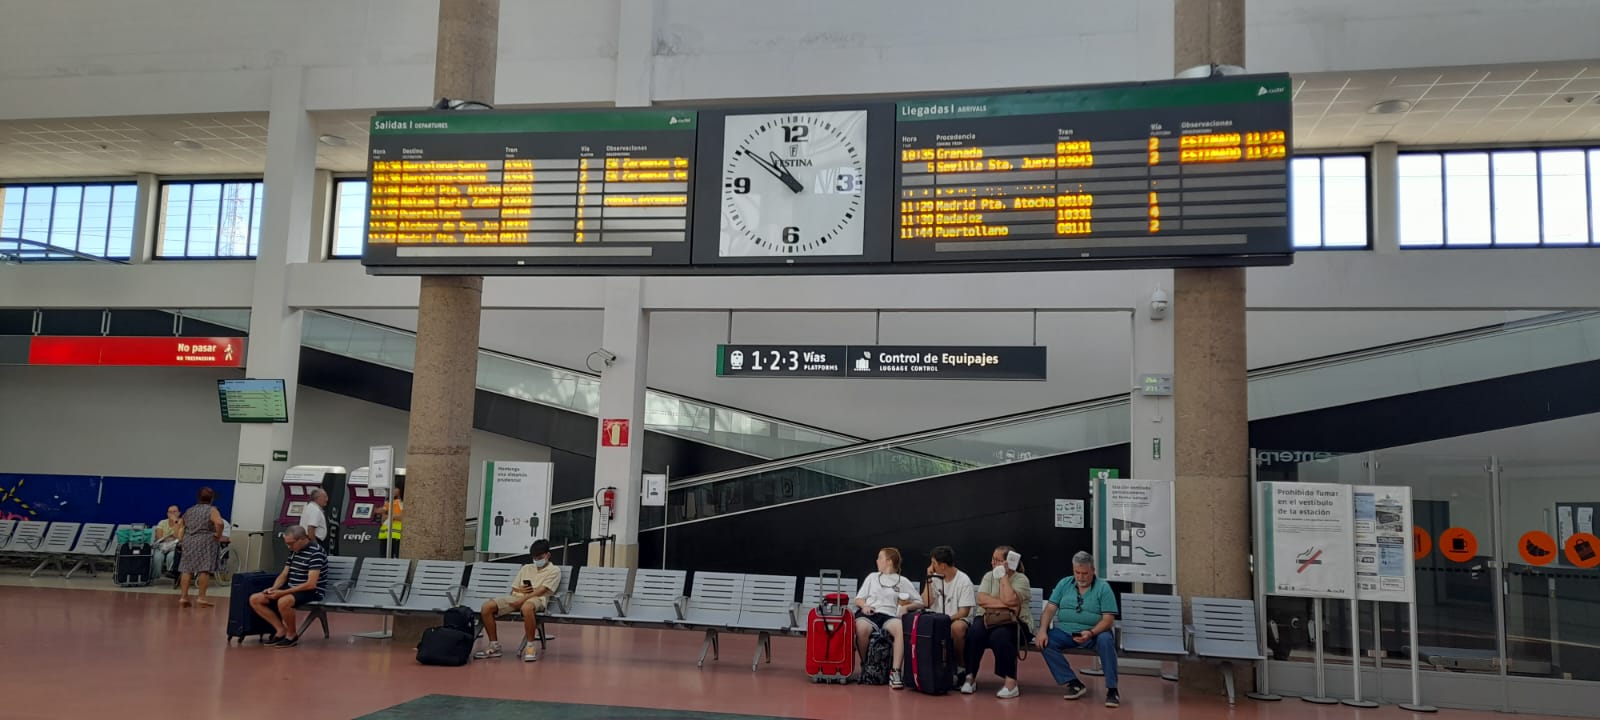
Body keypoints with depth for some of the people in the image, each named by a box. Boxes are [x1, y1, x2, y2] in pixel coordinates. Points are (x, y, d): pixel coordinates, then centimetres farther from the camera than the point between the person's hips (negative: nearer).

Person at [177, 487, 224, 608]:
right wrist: (218, 536, -11)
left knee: (186, 569, 5)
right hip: (206, 542, -5)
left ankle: (183, 597, 1)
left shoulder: (189, 511, 14)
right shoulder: (212, 510, -6)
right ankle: (201, 597, -6)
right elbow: (219, 523, -23)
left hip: (189, 542, 5)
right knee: (205, 569, -4)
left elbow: (182, 527, 21)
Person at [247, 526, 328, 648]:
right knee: (255, 599, -2)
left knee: (283, 602, -37)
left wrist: (283, 592, -24)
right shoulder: (293, 551, 9)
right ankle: (281, 630, 2)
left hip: (312, 592, -9)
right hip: (291, 589, 9)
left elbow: (311, 584, -24)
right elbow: (284, 575, 15)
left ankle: (292, 634, -11)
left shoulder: (316, 552, -18)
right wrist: (273, 589, -7)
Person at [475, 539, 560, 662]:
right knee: (487, 606, -19)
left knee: (527, 608, -45)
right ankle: (494, 646, -10)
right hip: (517, 597, 6)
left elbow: (542, 590, -5)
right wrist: (520, 590, -2)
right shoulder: (526, 568, 28)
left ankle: (531, 646, -29)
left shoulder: (554, 570, 9)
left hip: (537, 599, -6)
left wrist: (523, 599, -17)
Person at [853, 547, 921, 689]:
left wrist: (907, 607, -4)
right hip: (869, 613, 1)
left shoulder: (903, 581, 19)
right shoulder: (872, 577, 25)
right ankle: (865, 665, -14)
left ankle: (895, 671, -36)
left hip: (889, 616, -1)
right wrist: (864, 605, 0)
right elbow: (858, 599, 23)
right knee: (862, 628, -37)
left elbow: (919, 603, 16)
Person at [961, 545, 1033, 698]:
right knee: (974, 634, -29)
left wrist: (1004, 576, -13)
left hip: (1015, 623, -3)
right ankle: (970, 676, -16)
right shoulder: (989, 576, 9)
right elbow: (981, 599, -9)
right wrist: (1006, 604, -17)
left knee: (999, 637, -36)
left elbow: (1008, 599, -21)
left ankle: (1010, 682, -28)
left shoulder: (1021, 579, -3)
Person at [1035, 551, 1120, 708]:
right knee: (1044, 641, -23)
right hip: (1064, 631, 3)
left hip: (1093, 633, -3)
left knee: (1106, 640, -35)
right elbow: (1050, 608, 4)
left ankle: (1112, 689, -23)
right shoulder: (1064, 584, 8)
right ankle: (1074, 683, -16)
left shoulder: (1103, 588, -2)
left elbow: (1108, 619, -10)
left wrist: (1091, 633, -27)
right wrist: (1042, 630, -14)